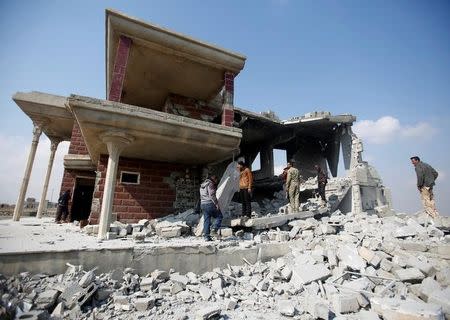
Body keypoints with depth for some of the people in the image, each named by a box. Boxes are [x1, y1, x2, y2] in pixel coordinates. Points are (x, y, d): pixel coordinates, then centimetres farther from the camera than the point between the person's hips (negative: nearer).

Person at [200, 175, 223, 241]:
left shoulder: (202, 185, 21)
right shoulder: (210, 184, -7)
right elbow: (212, 195, -17)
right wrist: (216, 203, -15)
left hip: (203, 204, 8)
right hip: (210, 204, -8)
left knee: (206, 220, 9)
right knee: (219, 216, 6)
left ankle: (206, 236, 9)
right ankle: (215, 230, -7)